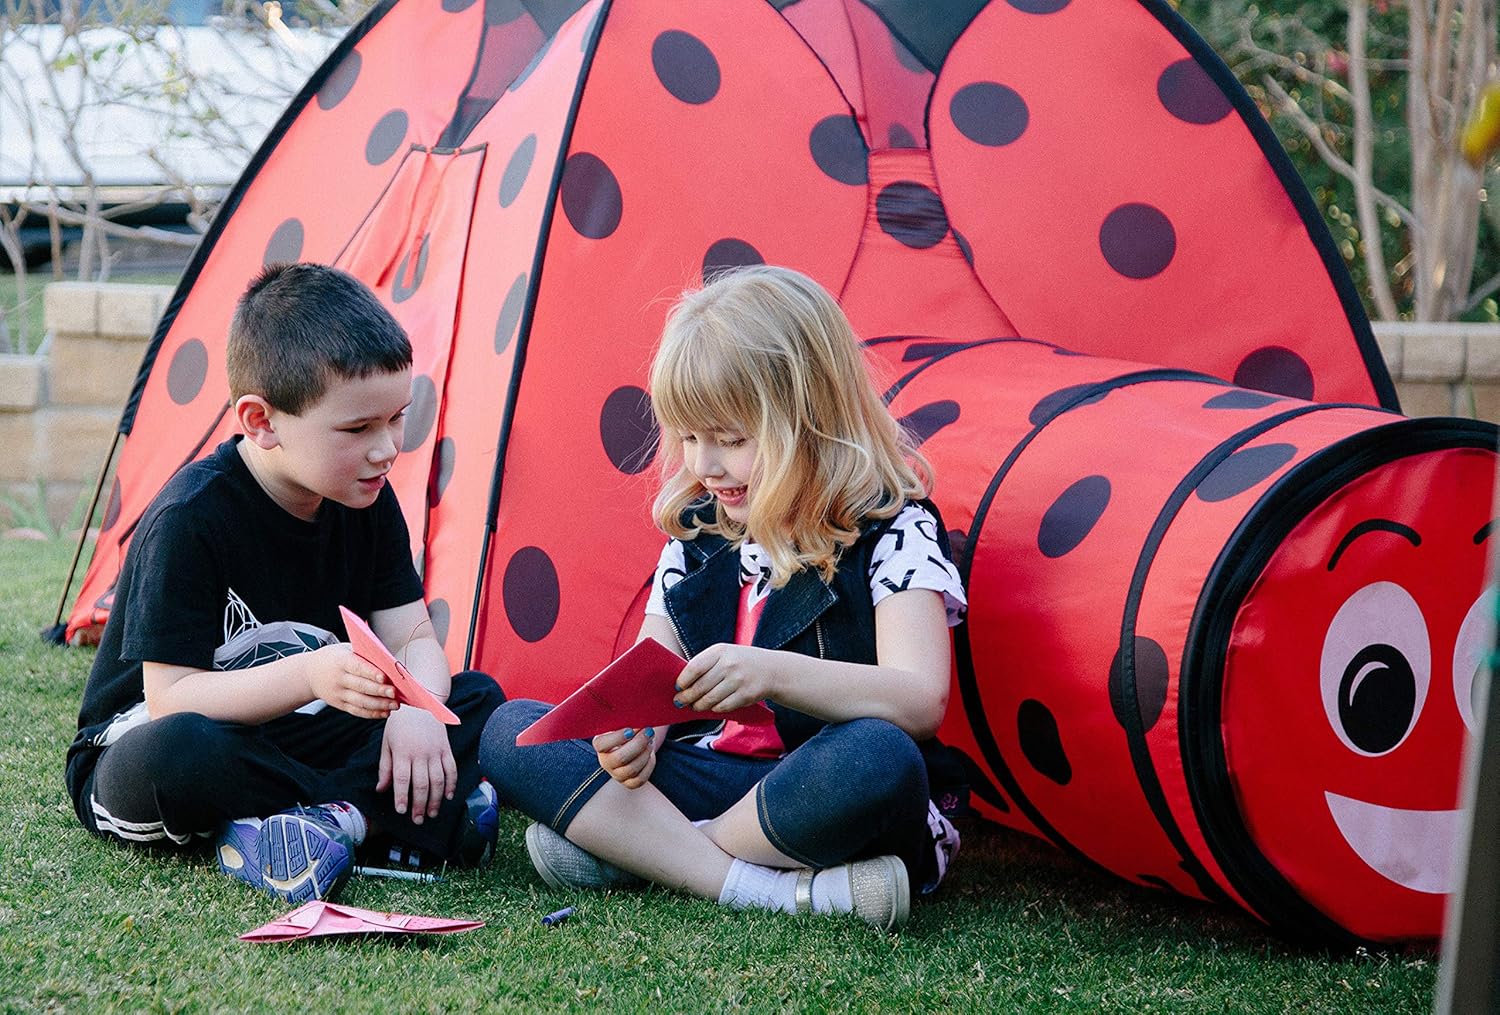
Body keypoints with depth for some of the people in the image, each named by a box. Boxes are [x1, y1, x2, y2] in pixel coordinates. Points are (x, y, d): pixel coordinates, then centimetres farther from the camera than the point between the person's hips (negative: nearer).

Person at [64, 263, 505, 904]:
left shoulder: (367, 502, -4)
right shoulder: (188, 520, -25)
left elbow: (412, 639, -5)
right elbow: (170, 699, -27)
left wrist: (417, 709, -29)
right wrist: (307, 676, -42)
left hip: (284, 739, 6)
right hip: (138, 745, -6)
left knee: (478, 700, -7)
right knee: (175, 753, -42)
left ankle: (325, 816, -26)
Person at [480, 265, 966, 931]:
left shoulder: (891, 531, -9)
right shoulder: (696, 531, 9)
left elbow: (921, 699, -22)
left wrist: (775, 673, -38)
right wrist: (633, 731, -17)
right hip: (711, 774, 6)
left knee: (877, 758, -40)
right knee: (509, 730, -10)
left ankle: (621, 848, -21)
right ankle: (769, 888, -26)